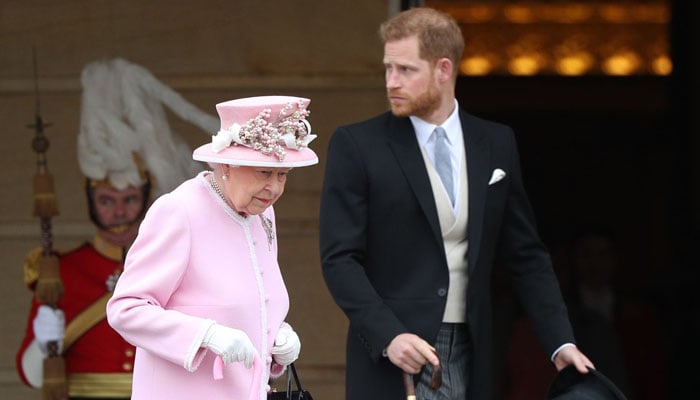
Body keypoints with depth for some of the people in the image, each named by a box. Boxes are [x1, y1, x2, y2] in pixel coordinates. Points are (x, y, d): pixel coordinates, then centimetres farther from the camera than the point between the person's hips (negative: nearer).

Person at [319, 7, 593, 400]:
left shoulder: (497, 144, 9)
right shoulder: (357, 146, -1)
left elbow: (526, 254, 13)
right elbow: (340, 258, -6)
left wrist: (561, 342, 3)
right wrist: (388, 335, -19)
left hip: (469, 359, 3)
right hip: (389, 356, -3)